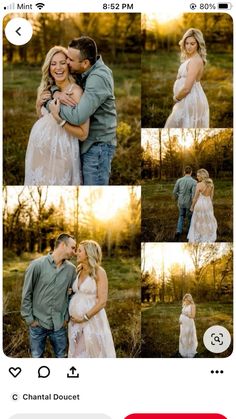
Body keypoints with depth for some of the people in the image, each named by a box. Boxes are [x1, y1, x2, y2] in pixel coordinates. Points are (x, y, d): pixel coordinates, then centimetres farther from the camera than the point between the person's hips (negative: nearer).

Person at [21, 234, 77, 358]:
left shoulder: (71, 269, -2)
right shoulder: (37, 265, -12)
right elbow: (26, 294, -7)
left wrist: (67, 316, 5)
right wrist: (29, 319, -6)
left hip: (59, 324, 3)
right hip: (38, 323, -2)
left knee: (61, 356, 14)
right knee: (37, 356, 13)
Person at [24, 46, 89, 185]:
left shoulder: (75, 91, -16)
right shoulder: (47, 90, 5)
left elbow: (83, 134, -18)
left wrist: (58, 118, -27)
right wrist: (39, 104, -1)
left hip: (60, 151, -7)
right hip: (40, 151, 7)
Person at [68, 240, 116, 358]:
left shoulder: (99, 272, -10)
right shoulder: (78, 271, 8)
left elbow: (102, 301, -14)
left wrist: (84, 317, -14)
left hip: (92, 319, -6)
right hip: (75, 319, 6)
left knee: (94, 353, 4)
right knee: (78, 352, 12)